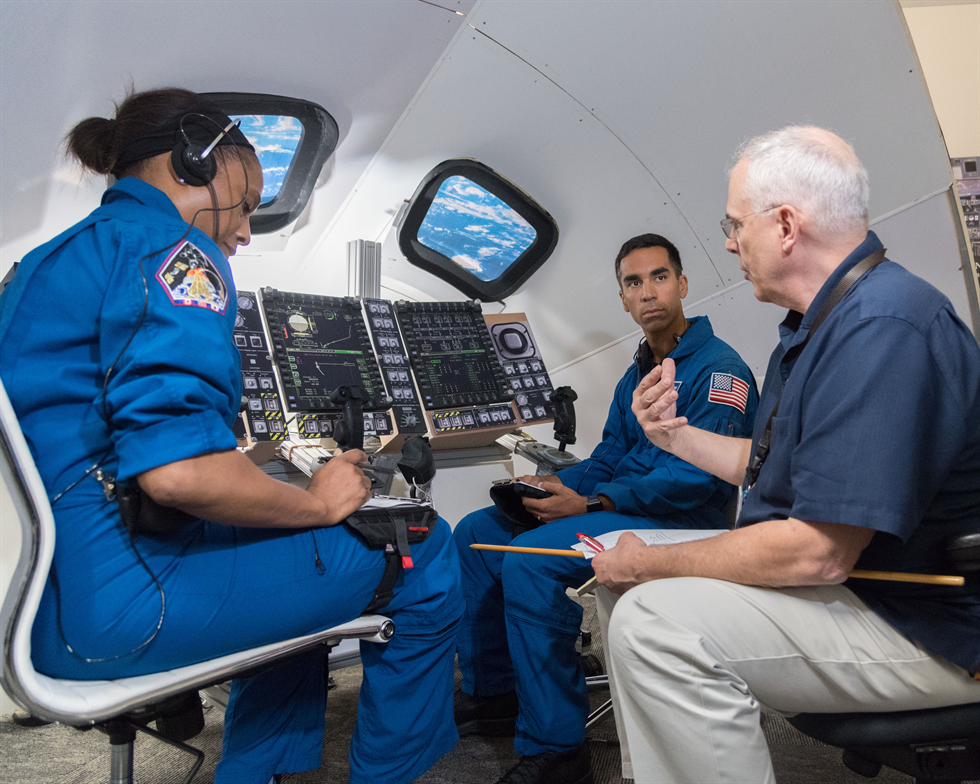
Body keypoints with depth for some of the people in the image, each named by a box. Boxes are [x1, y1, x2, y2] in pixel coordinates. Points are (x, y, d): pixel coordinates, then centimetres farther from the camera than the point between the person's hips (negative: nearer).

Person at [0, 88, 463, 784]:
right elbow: (176, 469, -28)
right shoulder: (173, 252, -12)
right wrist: (318, 502, -10)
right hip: (110, 599, -10)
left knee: (304, 553, 29)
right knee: (421, 552, -4)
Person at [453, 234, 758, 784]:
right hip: (617, 507, 10)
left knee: (528, 560, -29)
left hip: (680, 522, -9)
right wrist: (558, 484, -1)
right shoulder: (637, 376, 18)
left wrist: (592, 504, -25)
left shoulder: (719, 368, -11)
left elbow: (701, 475, -21)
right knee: (476, 532, 2)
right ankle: (493, 694, 11)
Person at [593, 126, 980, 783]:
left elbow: (816, 552, -30)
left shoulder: (884, 327, -25)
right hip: (837, 577, 11)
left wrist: (648, 563, -18)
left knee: (653, 621, -29)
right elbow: (774, 467, 19)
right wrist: (678, 437, 6)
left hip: (917, 624, -10)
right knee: (617, 568, 11)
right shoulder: (819, 322, 11)